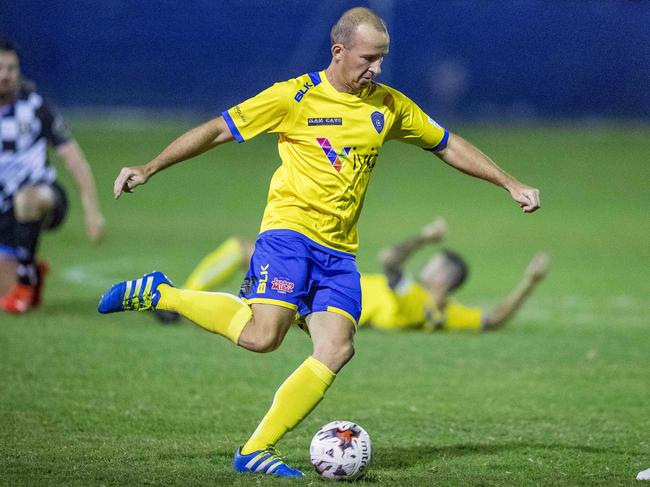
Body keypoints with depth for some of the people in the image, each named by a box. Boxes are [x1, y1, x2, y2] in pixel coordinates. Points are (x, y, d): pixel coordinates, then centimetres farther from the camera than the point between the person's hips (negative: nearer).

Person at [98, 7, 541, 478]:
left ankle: (257, 451, -9)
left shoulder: (389, 106, 10)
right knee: (262, 335, -25)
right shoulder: (295, 96, -4)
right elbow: (218, 130, -1)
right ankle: (158, 294, -4)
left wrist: (511, 184, 19)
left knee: (337, 349, -13)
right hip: (290, 229, -5)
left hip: (339, 250, 5)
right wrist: (148, 169, -5)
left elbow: (448, 145, 22)